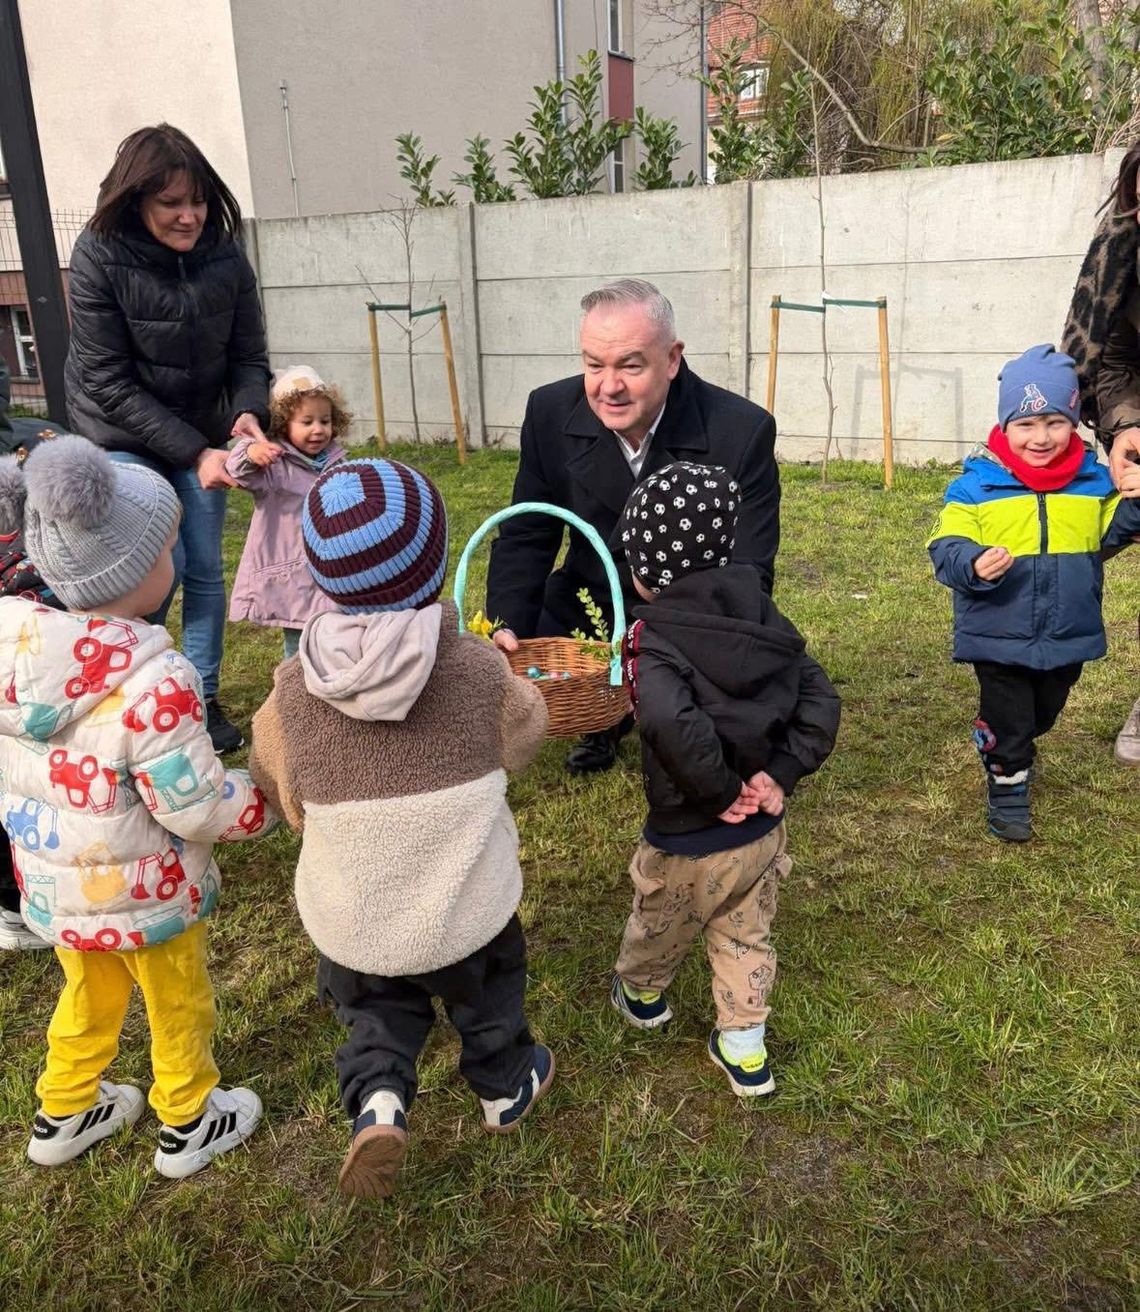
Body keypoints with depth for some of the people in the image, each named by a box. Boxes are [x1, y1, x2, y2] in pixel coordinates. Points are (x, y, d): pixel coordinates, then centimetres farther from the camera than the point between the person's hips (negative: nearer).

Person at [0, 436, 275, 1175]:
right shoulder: (151, 680, -34)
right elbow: (197, 807, -27)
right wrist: (268, 800, -8)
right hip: (143, 895, -6)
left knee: (89, 997, 31)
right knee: (179, 1007, 21)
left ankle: (64, 1114, 52)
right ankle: (189, 1126, 43)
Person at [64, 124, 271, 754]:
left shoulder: (224, 253, -10)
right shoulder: (99, 256, -19)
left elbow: (248, 355, -2)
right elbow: (109, 383, -18)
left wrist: (248, 412, -24)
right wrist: (193, 453, -24)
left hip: (201, 434, 3)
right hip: (123, 436, -3)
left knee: (204, 570, 3)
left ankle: (203, 698, 20)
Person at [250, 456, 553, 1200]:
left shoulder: (293, 693, -18)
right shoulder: (479, 670, -21)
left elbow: (286, 798, -3)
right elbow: (524, 732, 0)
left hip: (350, 917, 1)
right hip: (464, 907, 0)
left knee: (378, 1009, 30)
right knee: (486, 992, 30)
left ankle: (377, 1102, 11)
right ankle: (507, 1088, 51)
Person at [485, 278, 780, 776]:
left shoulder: (742, 431, -22)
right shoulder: (551, 412, -12)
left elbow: (748, 575, -20)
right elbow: (525, 538, -4)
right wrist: (507, 626, -23)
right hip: (589, 605, 4)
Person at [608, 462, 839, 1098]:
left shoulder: (655, 640, -25)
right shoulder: (763, 617, -6)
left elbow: (675, 726, -42)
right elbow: (821, 700, -6)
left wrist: (720, 790, -27)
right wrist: (781, 774, -9)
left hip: (689, 843, -4)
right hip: (763, 830, 5)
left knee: (659, 927, 26)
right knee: (746, 937, 26)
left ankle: (642, 995, 54)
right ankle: (745, 1050, 38)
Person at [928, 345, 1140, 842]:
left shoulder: (1092, 481, 1)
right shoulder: (975, 486, -13)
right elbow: (946, 548, -15)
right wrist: (974, 565, -36)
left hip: (1069, 635, 5)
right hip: (999, 636, -4)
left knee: (1043, 714, 25)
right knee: (1007, 719, 7)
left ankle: (1015, 754, 54)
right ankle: (1007, 789, 28)